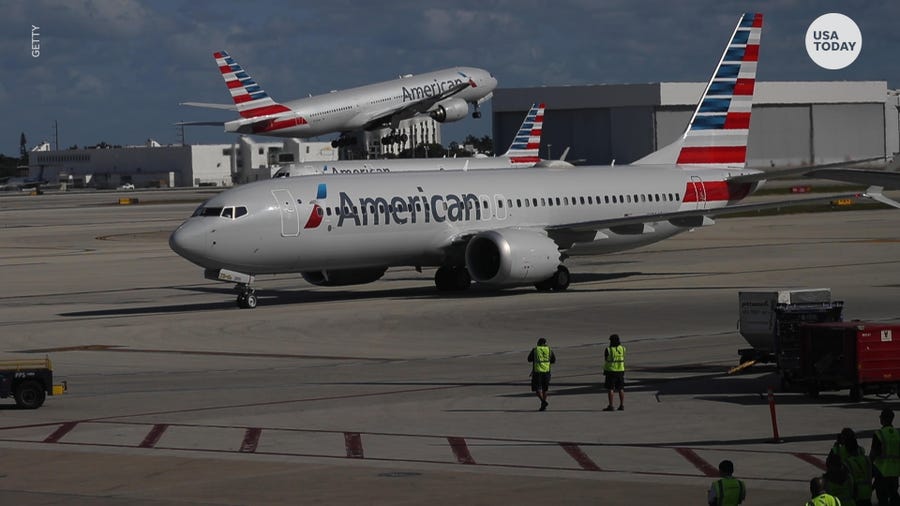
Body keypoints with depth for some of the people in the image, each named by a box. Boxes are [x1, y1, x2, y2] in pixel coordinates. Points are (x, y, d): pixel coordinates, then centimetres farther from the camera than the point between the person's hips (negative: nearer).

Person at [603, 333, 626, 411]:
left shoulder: (608, 349, -12)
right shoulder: (622, 349, 0)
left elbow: (606, 360, -6)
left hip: (610, 371, -4)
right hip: (620, 371, 5)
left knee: (610, 389, -1)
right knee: (620, 389, 9)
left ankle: (610, 406, -5)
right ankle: (622, 405, 6)